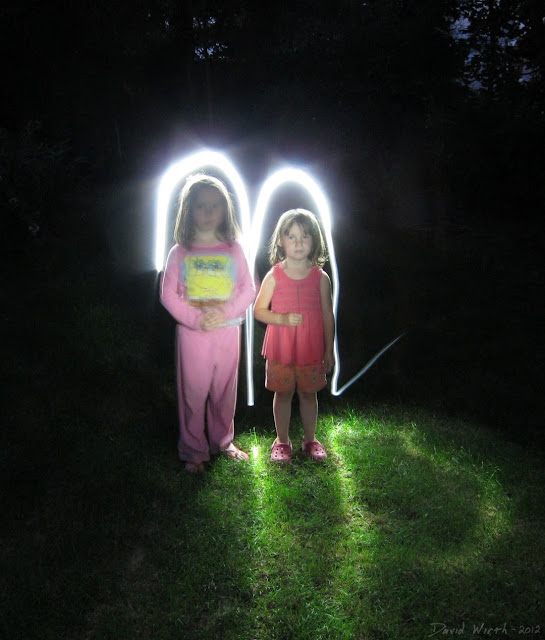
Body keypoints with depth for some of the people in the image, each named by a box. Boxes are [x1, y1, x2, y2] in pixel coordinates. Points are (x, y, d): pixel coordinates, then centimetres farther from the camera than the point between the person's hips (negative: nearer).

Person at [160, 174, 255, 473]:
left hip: (227, 330, 2)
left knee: (225, 389, 12)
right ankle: (194, 451, 19)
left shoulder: (233, 250, 4)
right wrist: (195, 318, -16)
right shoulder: (179, 253, -1)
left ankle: (223, 441, 32)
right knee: (193, 391, 3)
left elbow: (248, 288, 2)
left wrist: (226, 312, -14)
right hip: (192, 332, -2)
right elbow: (168, 294, -3)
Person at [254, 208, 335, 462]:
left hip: (311, 349, 1)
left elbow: (327, 315, 3)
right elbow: (259, 310, -2)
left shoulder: (321, 278, -3)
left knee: (309, 393, 13)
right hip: (280, 349, -1)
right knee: (283, 393, 10)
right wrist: (283, 319, -19)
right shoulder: (274, 276, -6)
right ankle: (282, 441, 27)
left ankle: (310, 439, 31)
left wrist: (329, 350, 4)